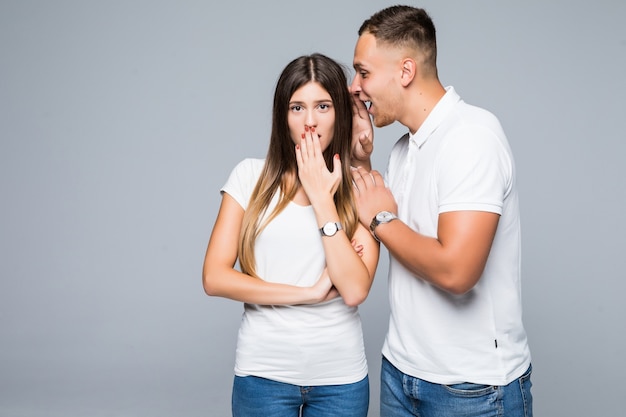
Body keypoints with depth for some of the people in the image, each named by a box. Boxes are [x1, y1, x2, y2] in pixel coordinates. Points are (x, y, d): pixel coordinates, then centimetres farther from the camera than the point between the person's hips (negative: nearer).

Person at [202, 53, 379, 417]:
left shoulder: (361, 188, -4)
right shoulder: (251, 176, -3)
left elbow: (355, 290, -14)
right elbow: (215, 278, -8)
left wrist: (322, 197, -15)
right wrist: (311, 292, -12)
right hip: (264, 372, 0)